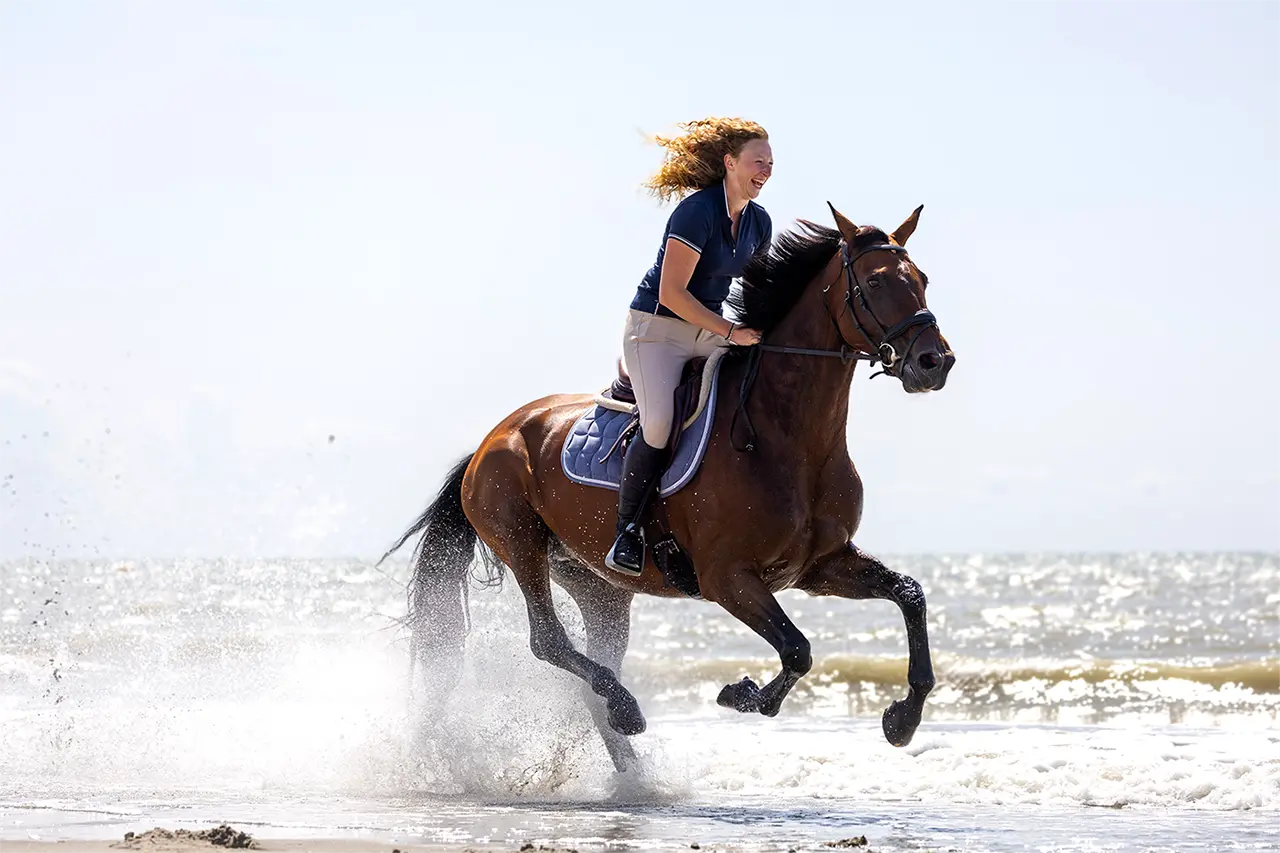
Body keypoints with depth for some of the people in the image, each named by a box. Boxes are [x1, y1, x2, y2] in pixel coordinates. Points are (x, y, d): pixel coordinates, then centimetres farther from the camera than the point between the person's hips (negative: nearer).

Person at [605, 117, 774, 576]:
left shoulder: (759, 221, 6)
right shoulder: (697, 211, -18)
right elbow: (671, 292, -22)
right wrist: (730, 331, -23)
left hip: (710, 331, 8)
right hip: (657, 328, -8)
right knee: (659, 424, -27)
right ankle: (626, 532, -13)